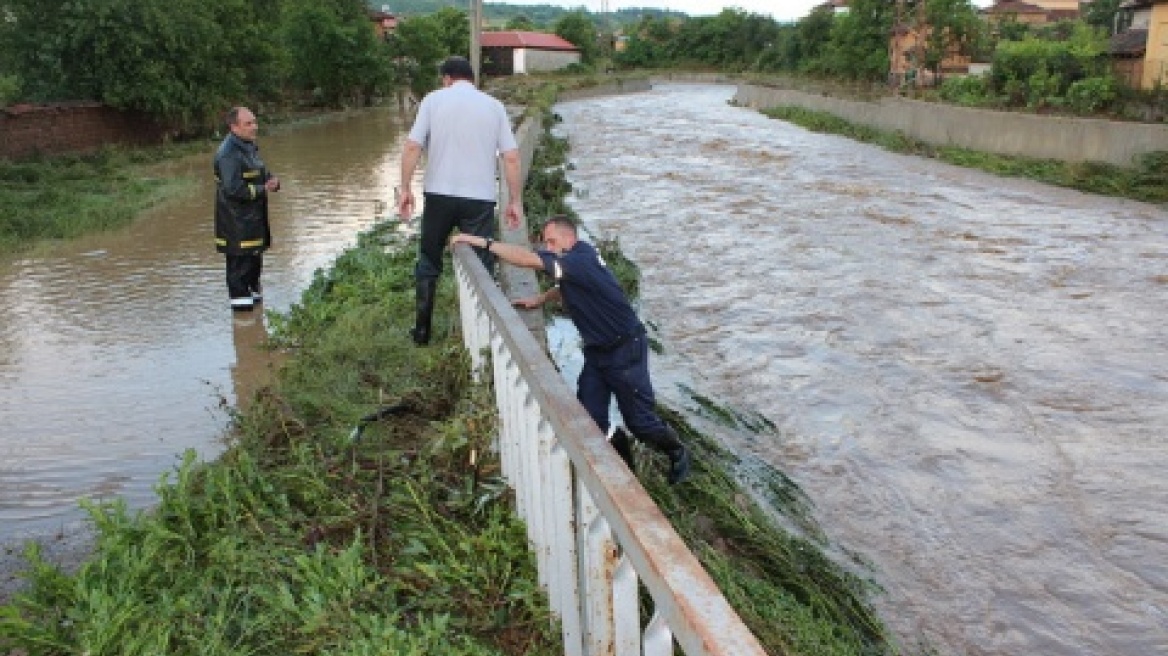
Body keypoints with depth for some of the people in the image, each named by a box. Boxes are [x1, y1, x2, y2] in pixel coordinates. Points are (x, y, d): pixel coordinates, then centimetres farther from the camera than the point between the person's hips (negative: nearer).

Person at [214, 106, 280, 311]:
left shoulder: (250, 146, 12)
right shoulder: (228, 153, -20)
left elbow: (262, 173, 22)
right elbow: (233, 188, -26)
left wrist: (273, 181, -1)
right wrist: (262, 189, -18)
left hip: (254, 216, 10)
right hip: (236, 219, -10)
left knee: (255, 256, 19)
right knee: (240, 260, -4)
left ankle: (253, 291, 34)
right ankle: (240, 297, 6)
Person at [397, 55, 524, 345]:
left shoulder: (434, 99, 3)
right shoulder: (494, 106, 7)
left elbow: (412, 146, -6)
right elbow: (511, 157, 0)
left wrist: (405, 188, 1)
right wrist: (515, 201, 5)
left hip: (439, 195, 0)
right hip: (480, 198, 0)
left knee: (428, 264, 16)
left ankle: (422, 332, 22)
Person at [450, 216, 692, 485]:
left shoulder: (581, 260, -26)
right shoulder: (573, 262, 2)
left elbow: (531, 259, -35)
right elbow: (566, 289, 24)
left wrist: (484, 242, -31)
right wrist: (540, 299, 5)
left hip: (626, 351, -9)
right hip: (596, 352, 9)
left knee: (640, 421, 4)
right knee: (590, 420, 3)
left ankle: (678, 453, 32)